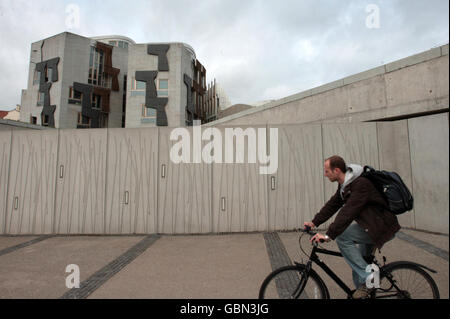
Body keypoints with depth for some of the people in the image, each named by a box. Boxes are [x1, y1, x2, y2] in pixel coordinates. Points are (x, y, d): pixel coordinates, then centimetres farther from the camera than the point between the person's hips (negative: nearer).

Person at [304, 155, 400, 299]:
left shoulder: (361, 184, -27)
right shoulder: (344, 185, 4)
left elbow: (348, 212, -35)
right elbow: (332, 205, 7)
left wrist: (329, 235, -38)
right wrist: (314, 222, 0)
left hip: (383, 227, -9)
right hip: (371, 225, 10)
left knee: (342, 237, -23)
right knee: (357, 265, 13)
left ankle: (368, 278, -13)